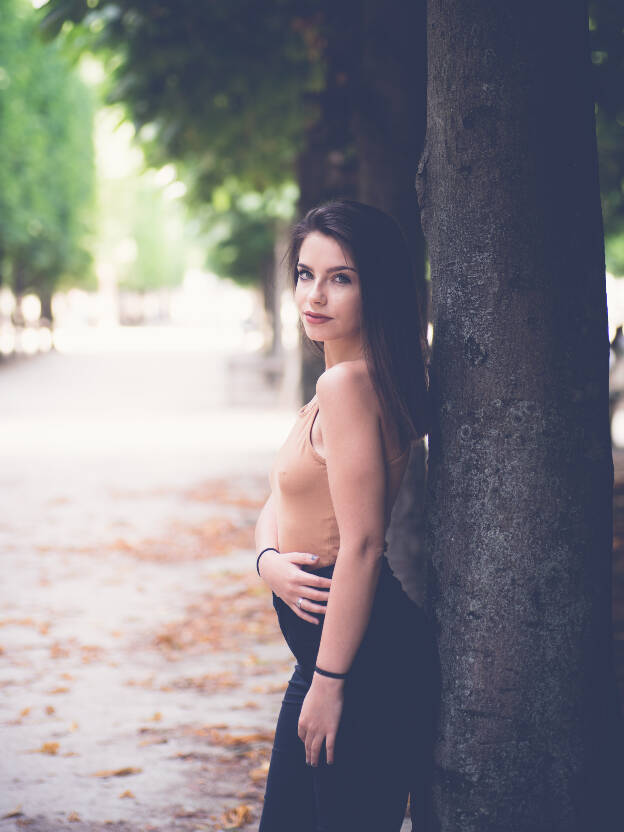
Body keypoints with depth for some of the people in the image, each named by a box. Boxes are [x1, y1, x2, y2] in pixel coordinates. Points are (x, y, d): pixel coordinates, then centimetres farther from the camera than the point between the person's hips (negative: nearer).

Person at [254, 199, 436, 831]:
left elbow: (361, 546, -22)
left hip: (365, 655, -10)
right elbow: (278, 503, 15)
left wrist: (329, 681, -18)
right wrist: (270, 560, -7)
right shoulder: (335, 382, 12)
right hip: (329, 649, 10)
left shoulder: (347, 383, -19)